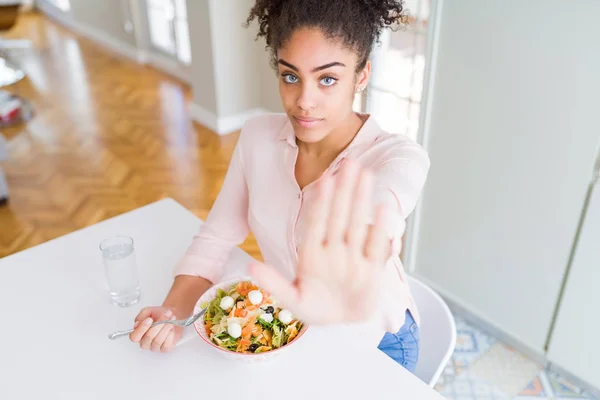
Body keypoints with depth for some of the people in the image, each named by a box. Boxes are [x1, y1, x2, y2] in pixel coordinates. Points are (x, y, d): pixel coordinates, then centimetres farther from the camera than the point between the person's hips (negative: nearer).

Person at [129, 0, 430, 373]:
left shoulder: (399, 158, -27)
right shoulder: (258, 136, -13)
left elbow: (379, 217, -49)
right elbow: (218, 235, -7)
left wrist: (343, 294, -71)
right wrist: (174, 309, -23)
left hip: (372, 344, -3)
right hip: (287, 328, 3)